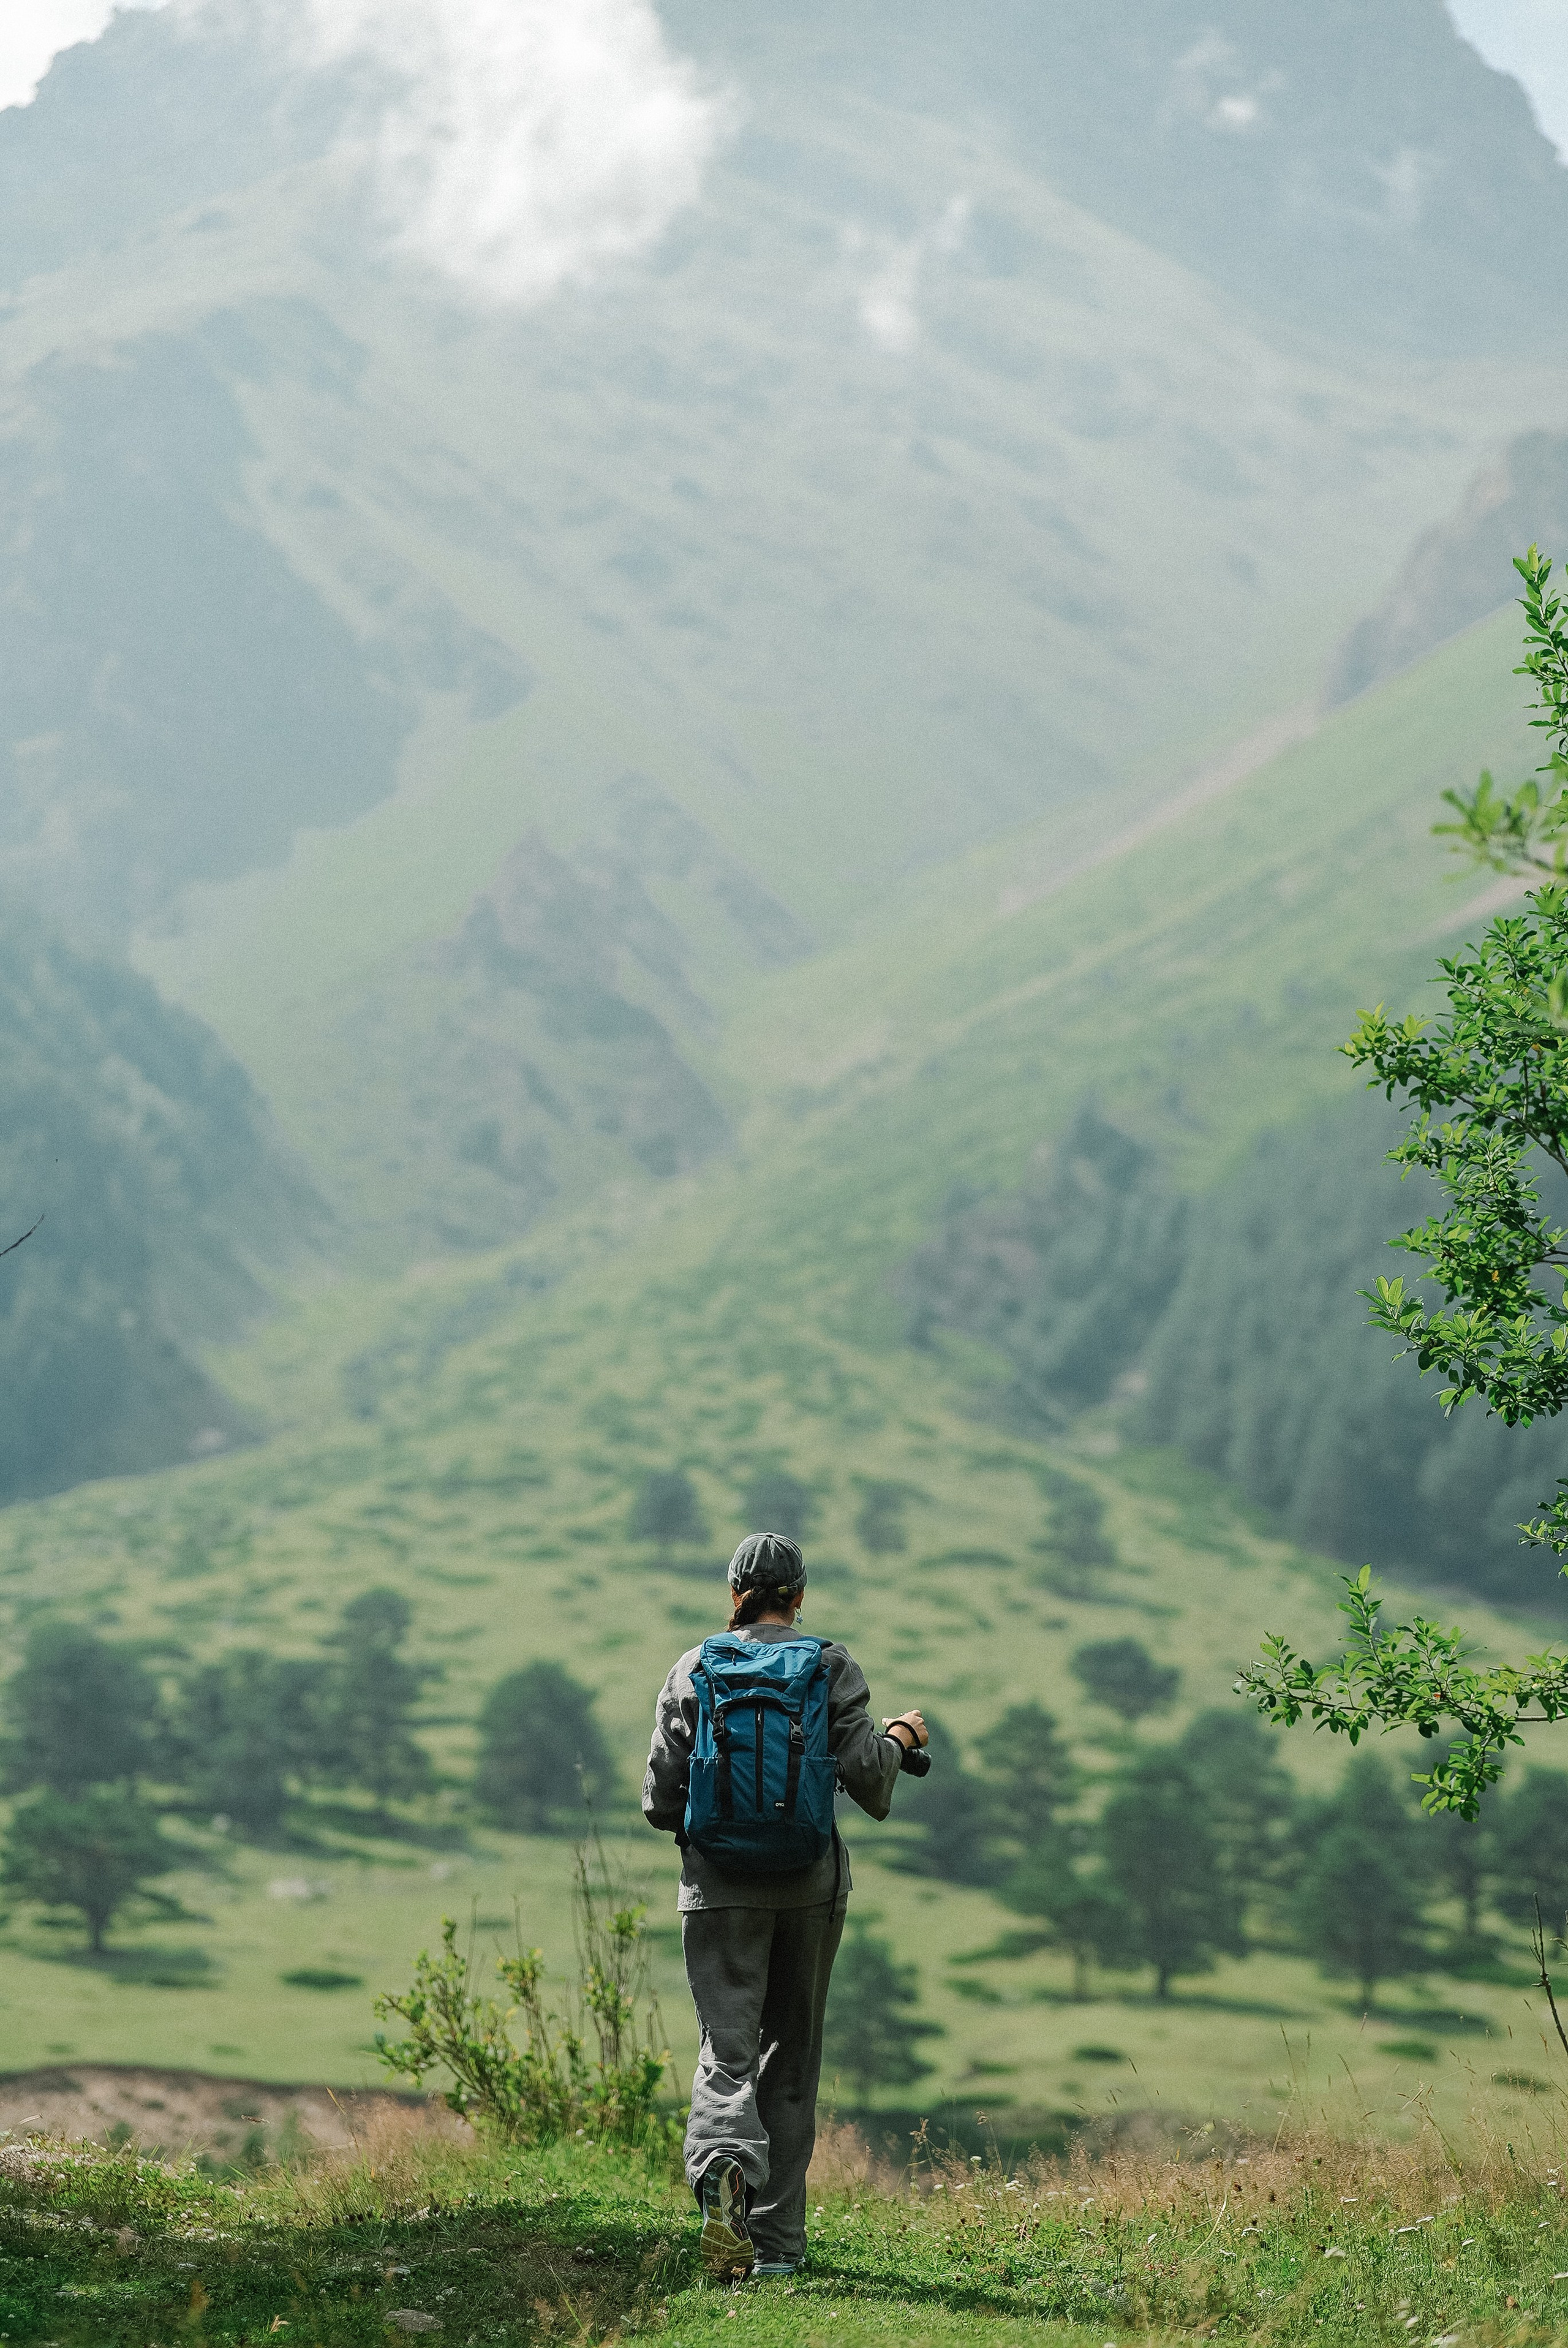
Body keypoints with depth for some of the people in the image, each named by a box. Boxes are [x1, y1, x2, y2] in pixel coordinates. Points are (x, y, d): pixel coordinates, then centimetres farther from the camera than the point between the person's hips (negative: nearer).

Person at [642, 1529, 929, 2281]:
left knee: (727, 2050, -5)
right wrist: (900, 1739, 12)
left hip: (720, 1887, -1)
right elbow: (866, 1776, -8)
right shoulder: (832, 1666, 0)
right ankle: (777, 2240, 15)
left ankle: (723, 2163, -38)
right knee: (790, 2056, 12)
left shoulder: (692, 1671, 2)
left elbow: (661, 1803, 0)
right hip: (810, 1886, 1)